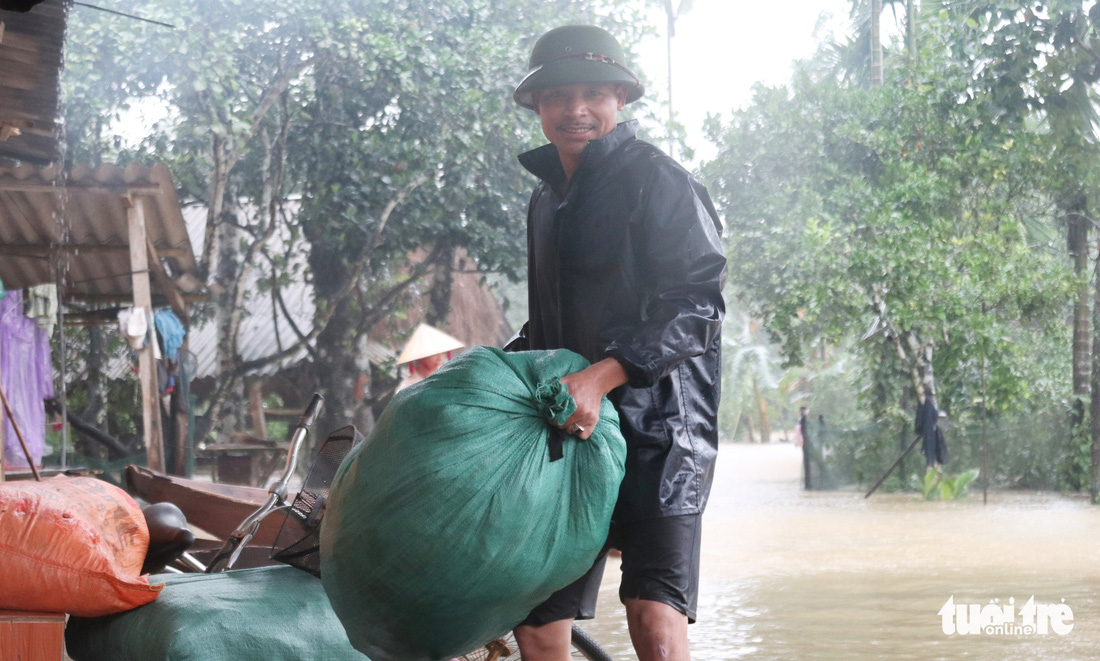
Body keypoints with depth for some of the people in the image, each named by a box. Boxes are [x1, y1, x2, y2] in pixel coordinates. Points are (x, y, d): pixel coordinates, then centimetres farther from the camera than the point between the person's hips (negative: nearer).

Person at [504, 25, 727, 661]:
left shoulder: (658, 180, -5)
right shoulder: (548, 197, 20)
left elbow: (697, 306, -15)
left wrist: (602, 375, -26)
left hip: (656, 425, -7)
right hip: (568, 426, 7)